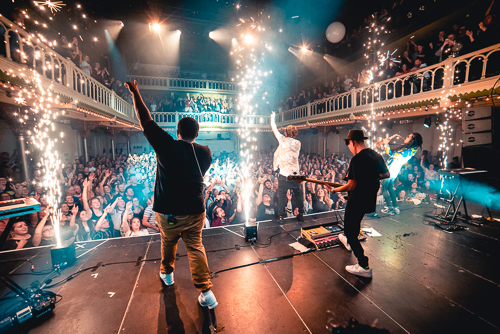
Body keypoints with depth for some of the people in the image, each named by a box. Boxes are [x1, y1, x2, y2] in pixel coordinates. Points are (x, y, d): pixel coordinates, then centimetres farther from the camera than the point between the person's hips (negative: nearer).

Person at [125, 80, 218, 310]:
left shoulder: (167, 146, -13)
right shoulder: (205, 153, -5)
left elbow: (146, 121, -3)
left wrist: (135, 93, 10)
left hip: (168, 213, 0)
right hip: (195, 212, 1)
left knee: (168, 242, 26)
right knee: (195, 248, 12)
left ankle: (167, 273, 49)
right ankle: (206, 291, 8)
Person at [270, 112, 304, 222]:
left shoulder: (283, 140, -4)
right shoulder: (298, 143, 5)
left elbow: (274, 129, 8)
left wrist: (272, 118, 25)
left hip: (284, 175, -3)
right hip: (295, 174, 3)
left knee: (282, 195, 7)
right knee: (298, 194, 14)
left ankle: (281, 215, 12)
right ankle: (301, 214, 23)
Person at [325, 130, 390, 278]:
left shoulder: (357, 159, -24)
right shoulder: (377, 156, 3)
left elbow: (351, 186, -25)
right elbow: (386, 175, 15)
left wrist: (334, 190, -12)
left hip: (357, 201, -9)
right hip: (370, 200, 9)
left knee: (350, 232, 6)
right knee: (354, 223, 33)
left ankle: (364, 267, 12)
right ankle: (349, 241, 54)